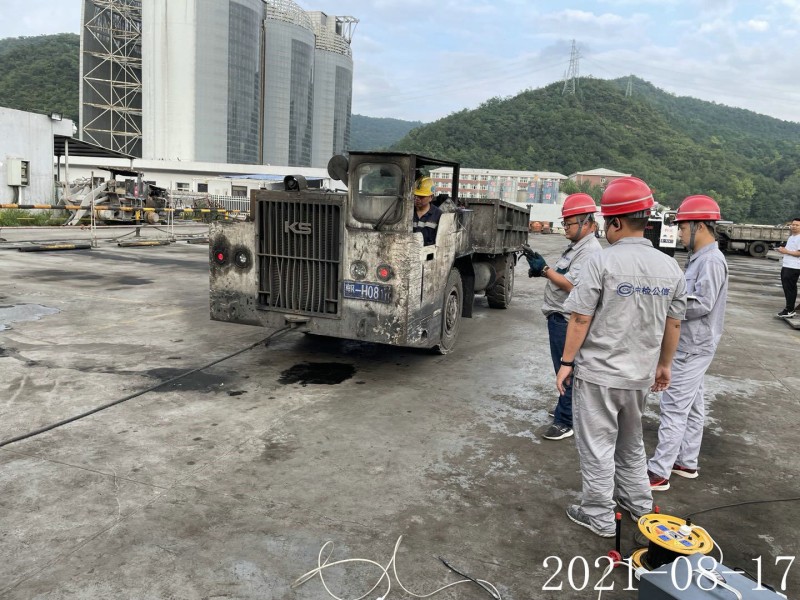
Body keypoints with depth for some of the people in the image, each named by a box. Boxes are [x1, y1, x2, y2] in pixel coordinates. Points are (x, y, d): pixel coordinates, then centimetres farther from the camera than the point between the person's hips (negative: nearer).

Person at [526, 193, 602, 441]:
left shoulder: (590, 250, -17)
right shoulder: (576, 246, 15)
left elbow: (572, 285, -23)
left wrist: (544, 269, -19)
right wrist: (542, 270, 5)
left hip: (567, 320, -10)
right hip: (559, 317, 10)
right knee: (565, 370, 20)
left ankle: (565, 422, 3)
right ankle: (569, 408, 34)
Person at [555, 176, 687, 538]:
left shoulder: (602, 261, -16)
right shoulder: (669, 267, 0)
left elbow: (580, 319, -16)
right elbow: (674, 324, 8)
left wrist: (566, 362, -6)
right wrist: (664, 364, 20)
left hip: (597, 372, -6)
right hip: (640, 374, 6)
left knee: (597, 447, 8)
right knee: (631, 443, 25)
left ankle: (599, 518, 18)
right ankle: (639, 504, 38)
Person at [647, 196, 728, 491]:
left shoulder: (711, 260, -18)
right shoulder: (699, 258, 12)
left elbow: (702, 304, -23)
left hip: (693, 348, -10)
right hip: (690, 345, 10)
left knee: (674, 409, -6)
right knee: (692, 406, 17)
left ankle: (659, 472, -1)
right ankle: (686, 462, 28)